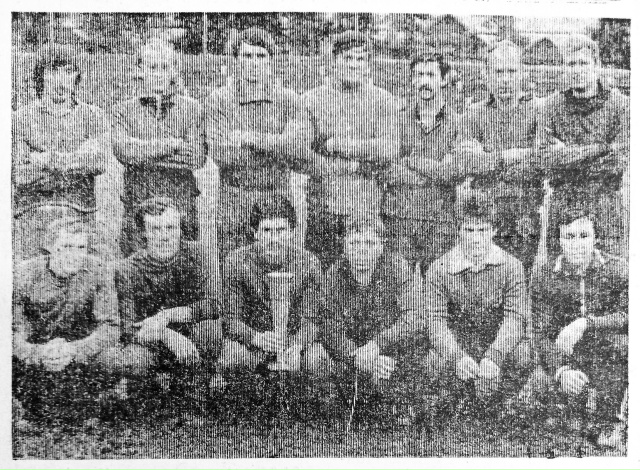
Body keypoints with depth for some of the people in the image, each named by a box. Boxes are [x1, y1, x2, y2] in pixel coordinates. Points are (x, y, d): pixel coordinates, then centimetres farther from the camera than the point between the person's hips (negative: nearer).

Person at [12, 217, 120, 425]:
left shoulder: (98, 272, -11)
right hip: (31, 360, 0)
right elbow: (13, 331, -14)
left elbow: (110, 327, -13)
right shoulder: (24, 274, -11)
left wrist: (74, 350, -30)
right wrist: (37, 353, -34)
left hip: (79, 357, 0)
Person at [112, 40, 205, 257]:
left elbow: (197, 157, -3)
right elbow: (123, 151, -6)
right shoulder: (124, 110, 12)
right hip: (137, 200, 1)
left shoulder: (192, 109, 10)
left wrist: (144, 148, -5)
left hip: (181, 199, 0)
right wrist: (171, 144, -10)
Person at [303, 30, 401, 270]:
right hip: (321, 203, 0)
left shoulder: (382, 101, 9)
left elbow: (390, 149, -4)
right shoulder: (311, 100, 8)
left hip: (366, 205, 0)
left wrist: (336, 145, -7)